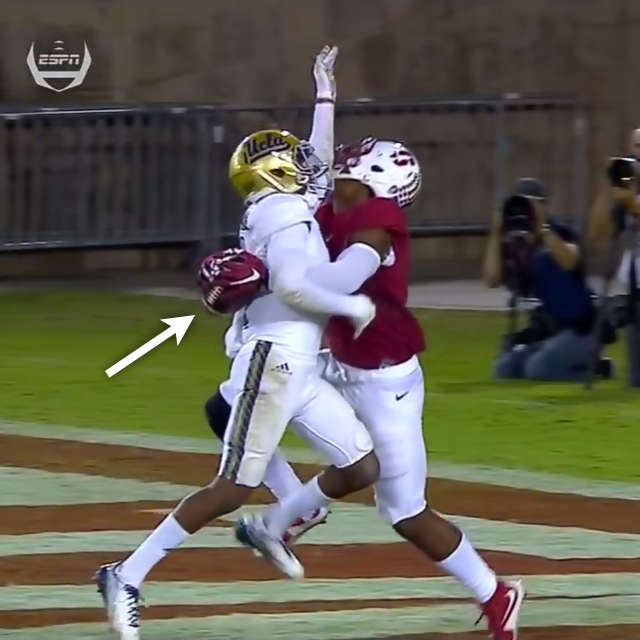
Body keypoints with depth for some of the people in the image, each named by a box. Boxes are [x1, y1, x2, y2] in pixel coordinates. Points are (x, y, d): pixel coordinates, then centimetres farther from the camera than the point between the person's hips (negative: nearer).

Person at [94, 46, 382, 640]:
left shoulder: (286, 209, 17)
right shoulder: (287, 216, -12)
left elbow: (317, 155, 32)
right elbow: (291, 285, -27)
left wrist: (325, 85, 35)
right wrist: (353, 307, -18)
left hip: (302, 372, 10)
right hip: (273, 362, -10)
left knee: (362, 467, 7)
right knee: (232, 489, -10)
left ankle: (276, 530, 24)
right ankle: (127, 577, -6)